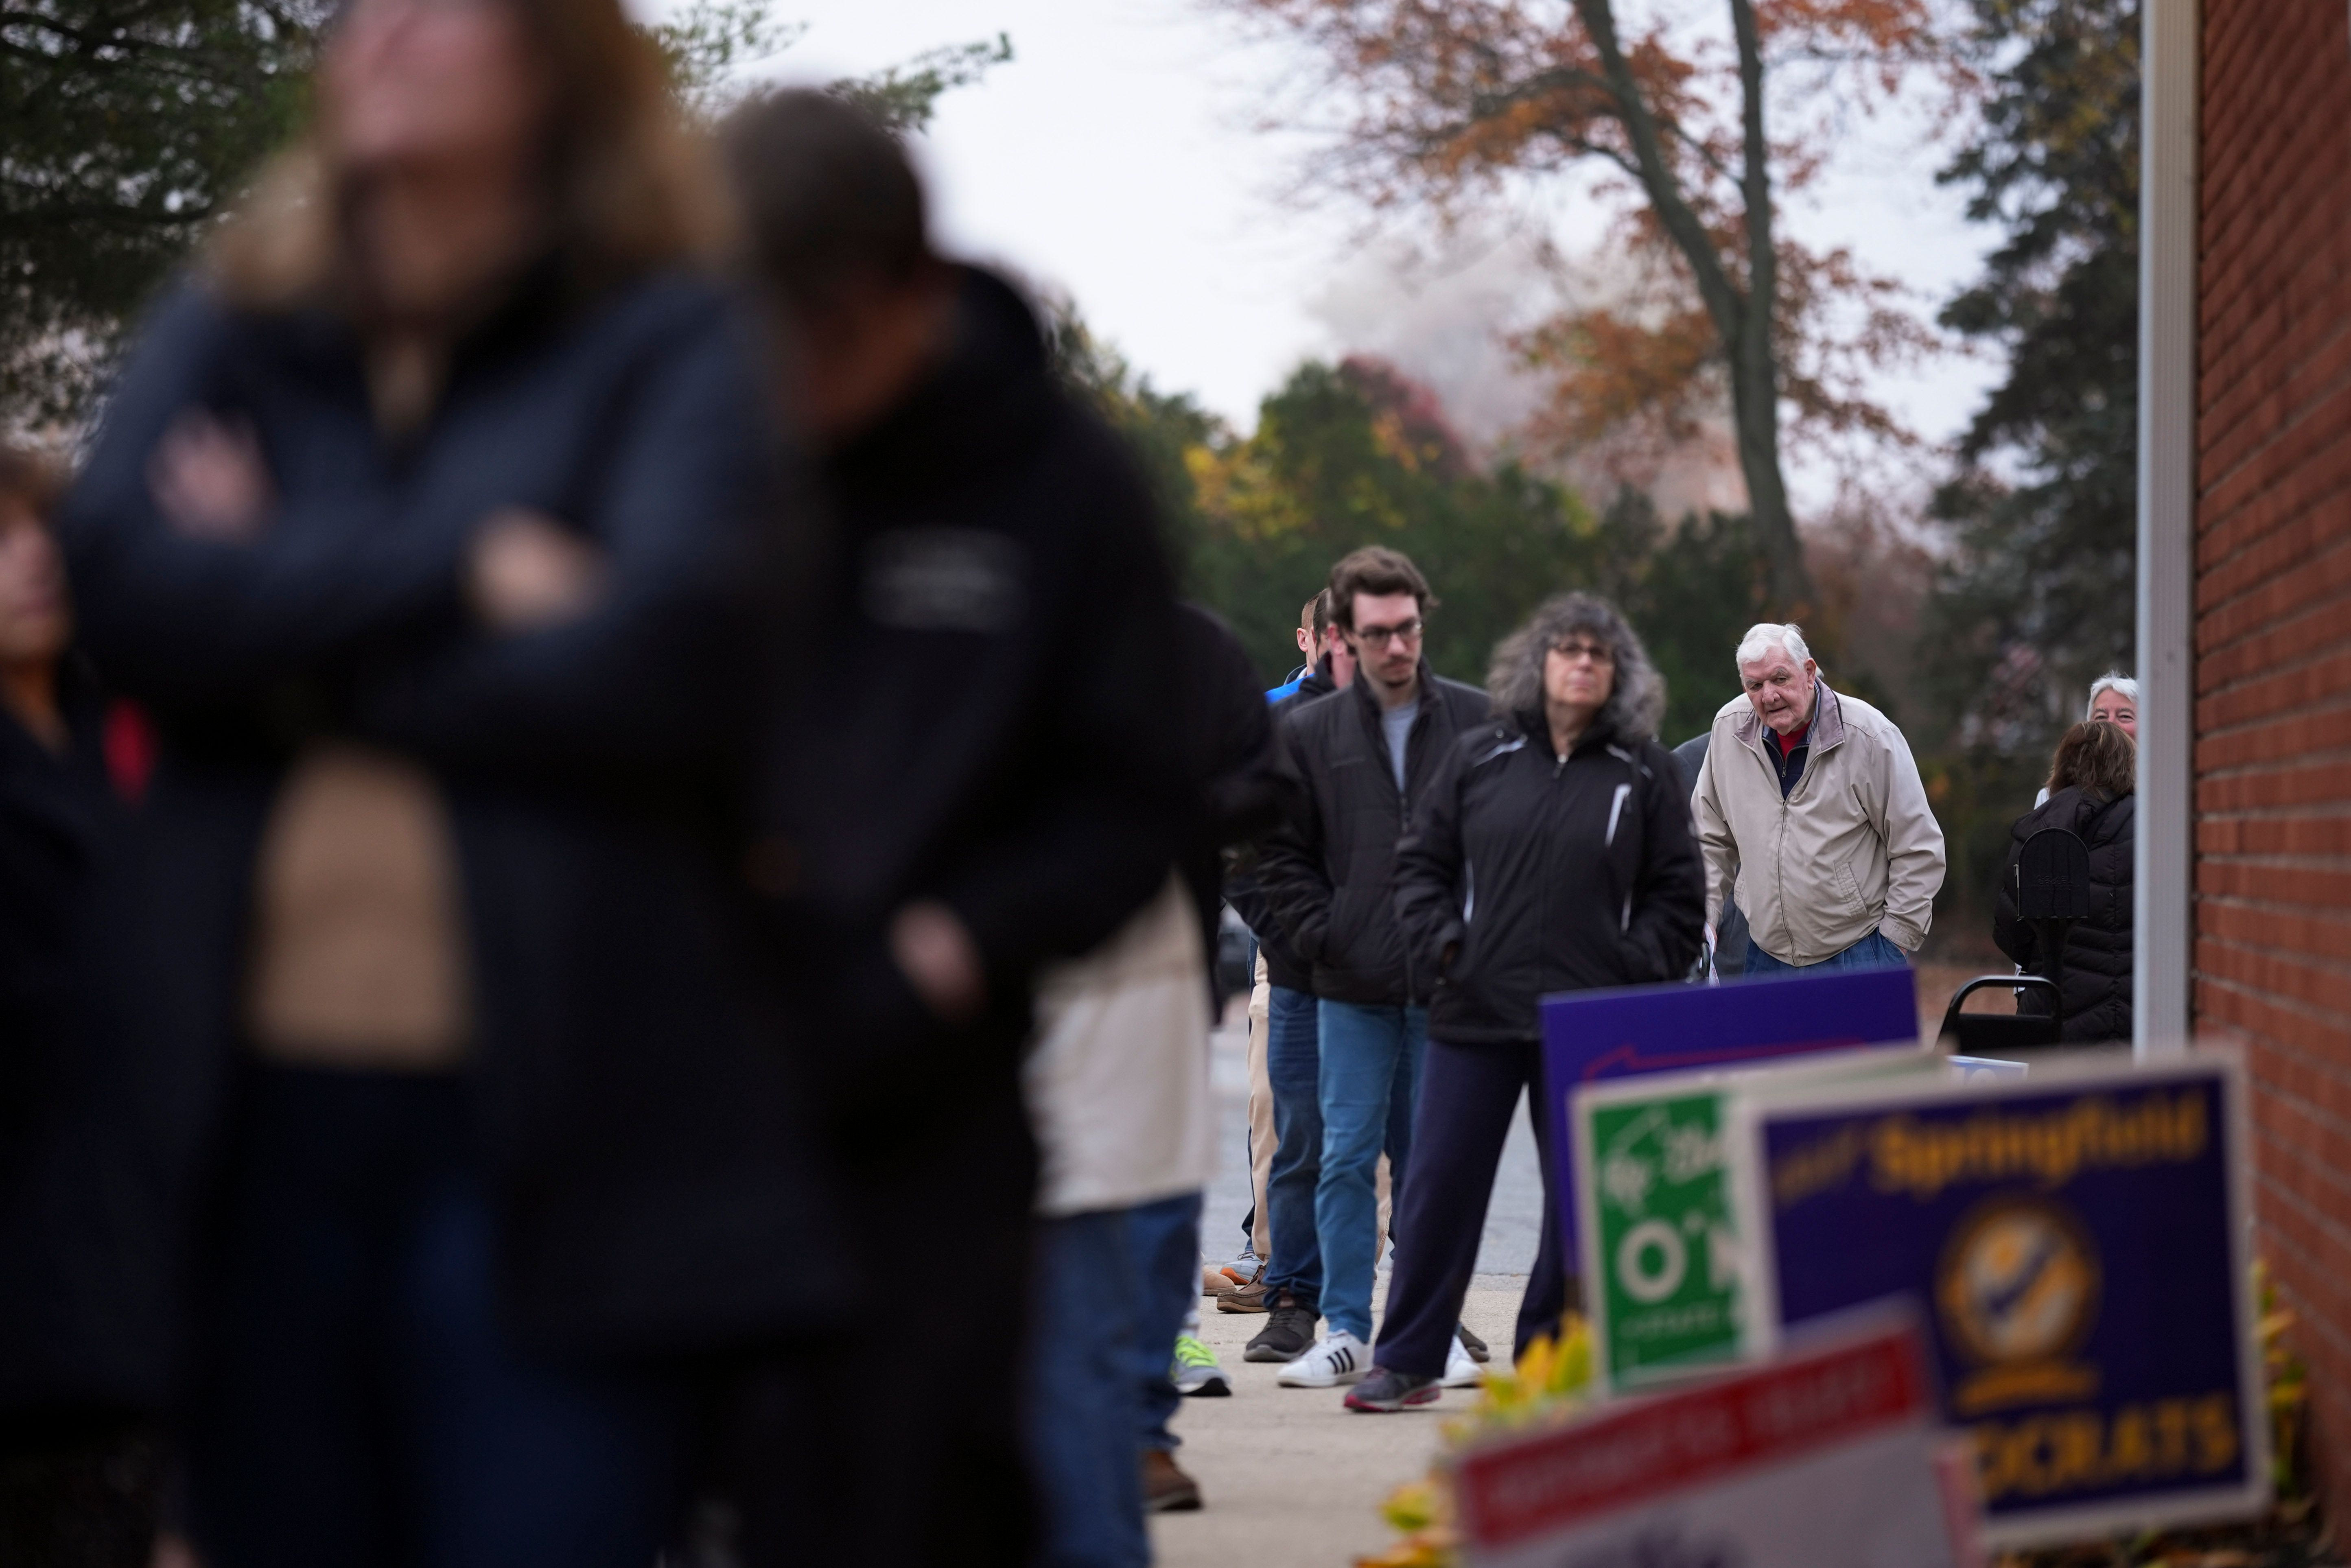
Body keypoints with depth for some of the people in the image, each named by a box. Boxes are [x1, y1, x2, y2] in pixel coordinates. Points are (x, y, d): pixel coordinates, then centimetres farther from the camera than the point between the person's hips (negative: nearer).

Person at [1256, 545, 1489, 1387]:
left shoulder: (1477, 720, 1)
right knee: (1347, 1159, 1)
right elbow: (1282, 853, 8)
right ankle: (1345, 1330, 7)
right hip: (1352, 989, 1)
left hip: (1449, 987, 0)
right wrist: (1323, 938, -2)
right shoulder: (1308, 733, 5)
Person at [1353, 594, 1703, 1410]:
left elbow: (1678, 895, 7)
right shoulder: (1479, 758, 7)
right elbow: (1421, 861, 12)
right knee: (1439, 1186, 1)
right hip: (1474, 1015, 1)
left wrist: (1631, 969, -4)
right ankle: (1405, 1361, 8)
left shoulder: (1646, 773, 5)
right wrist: (1439, 944, -2)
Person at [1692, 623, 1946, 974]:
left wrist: (1896, 938, -6)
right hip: (1766, 956, 4)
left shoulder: (1869, 736, -9)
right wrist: (1705, 916, 8)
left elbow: (1919, 850, -5)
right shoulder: (1729, 728, 3)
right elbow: (1711, 839, 17)